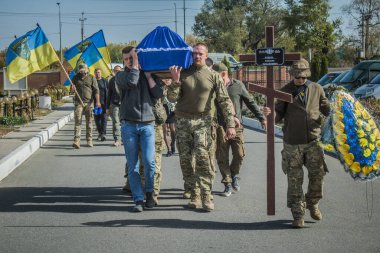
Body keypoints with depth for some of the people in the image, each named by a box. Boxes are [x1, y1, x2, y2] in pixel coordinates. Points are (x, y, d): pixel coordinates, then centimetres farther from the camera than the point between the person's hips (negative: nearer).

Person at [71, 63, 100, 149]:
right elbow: (72, 90, 19)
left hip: (89, 102, 0)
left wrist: (97, 101, -10)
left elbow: (96, 90, 1)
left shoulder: (91, 78, 5)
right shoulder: (76, 78, 11)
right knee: (78, 121, -9)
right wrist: (72, 89, -7)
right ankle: (77, 141, -16)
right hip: (79, 102, 1)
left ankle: (89, 141, 14)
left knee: (89, 122, 5)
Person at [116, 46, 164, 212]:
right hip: (128, 125, 0)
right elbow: (131, 81, -14)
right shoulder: (121, 75, 9)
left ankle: (149, 193, 11)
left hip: (147, 124, 0)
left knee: (148, 161, -11)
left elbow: (158, 94, 2)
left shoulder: (147, 75, 15)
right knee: (132, 165, -1)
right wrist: (135, 64, -2)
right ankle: (138, 200, 4)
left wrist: (148, 75, 2)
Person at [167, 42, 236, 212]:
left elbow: (224, 100, 2)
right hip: (182, 120, 2)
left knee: (203, 156, -17)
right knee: (186, 159, 2)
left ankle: (206, 196, -14)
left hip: (202, 121, -2)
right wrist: (175, 81, -16)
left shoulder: (213, 76, 2)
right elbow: (172, 98, 0)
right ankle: (194, 195, 11)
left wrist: (230, 124, -5)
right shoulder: (183, 73, 5)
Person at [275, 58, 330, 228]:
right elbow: (279, 115, 3)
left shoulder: (316, 89, 7)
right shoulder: (285, 91, 3)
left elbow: (326, 109, 14)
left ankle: (313, 204, 29)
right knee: (295, 180, 1)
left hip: (313, 140, 2)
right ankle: (298, 214, 9)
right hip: (292, 143, -2)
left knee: (318, 175, 4)